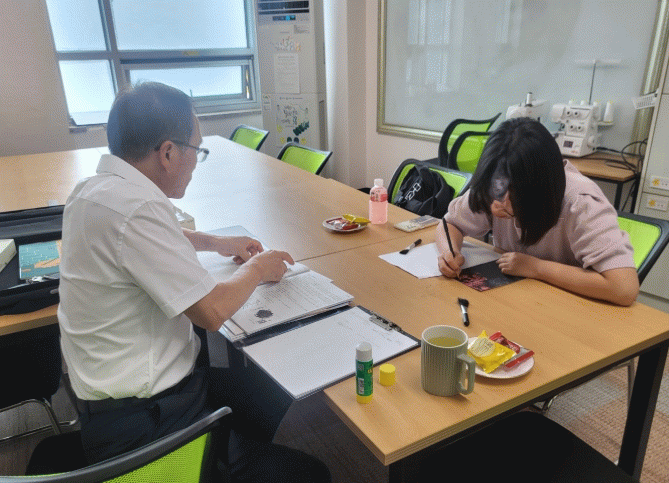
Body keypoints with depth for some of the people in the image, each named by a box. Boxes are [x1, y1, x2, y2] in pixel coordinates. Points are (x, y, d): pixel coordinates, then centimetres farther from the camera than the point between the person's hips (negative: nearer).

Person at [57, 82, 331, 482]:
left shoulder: (96, 188, 7)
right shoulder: (136, 206, -26)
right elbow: (212, 312, -21)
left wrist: (216, 243, 24)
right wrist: (256, 269, -2)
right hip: (142, 420, -10)